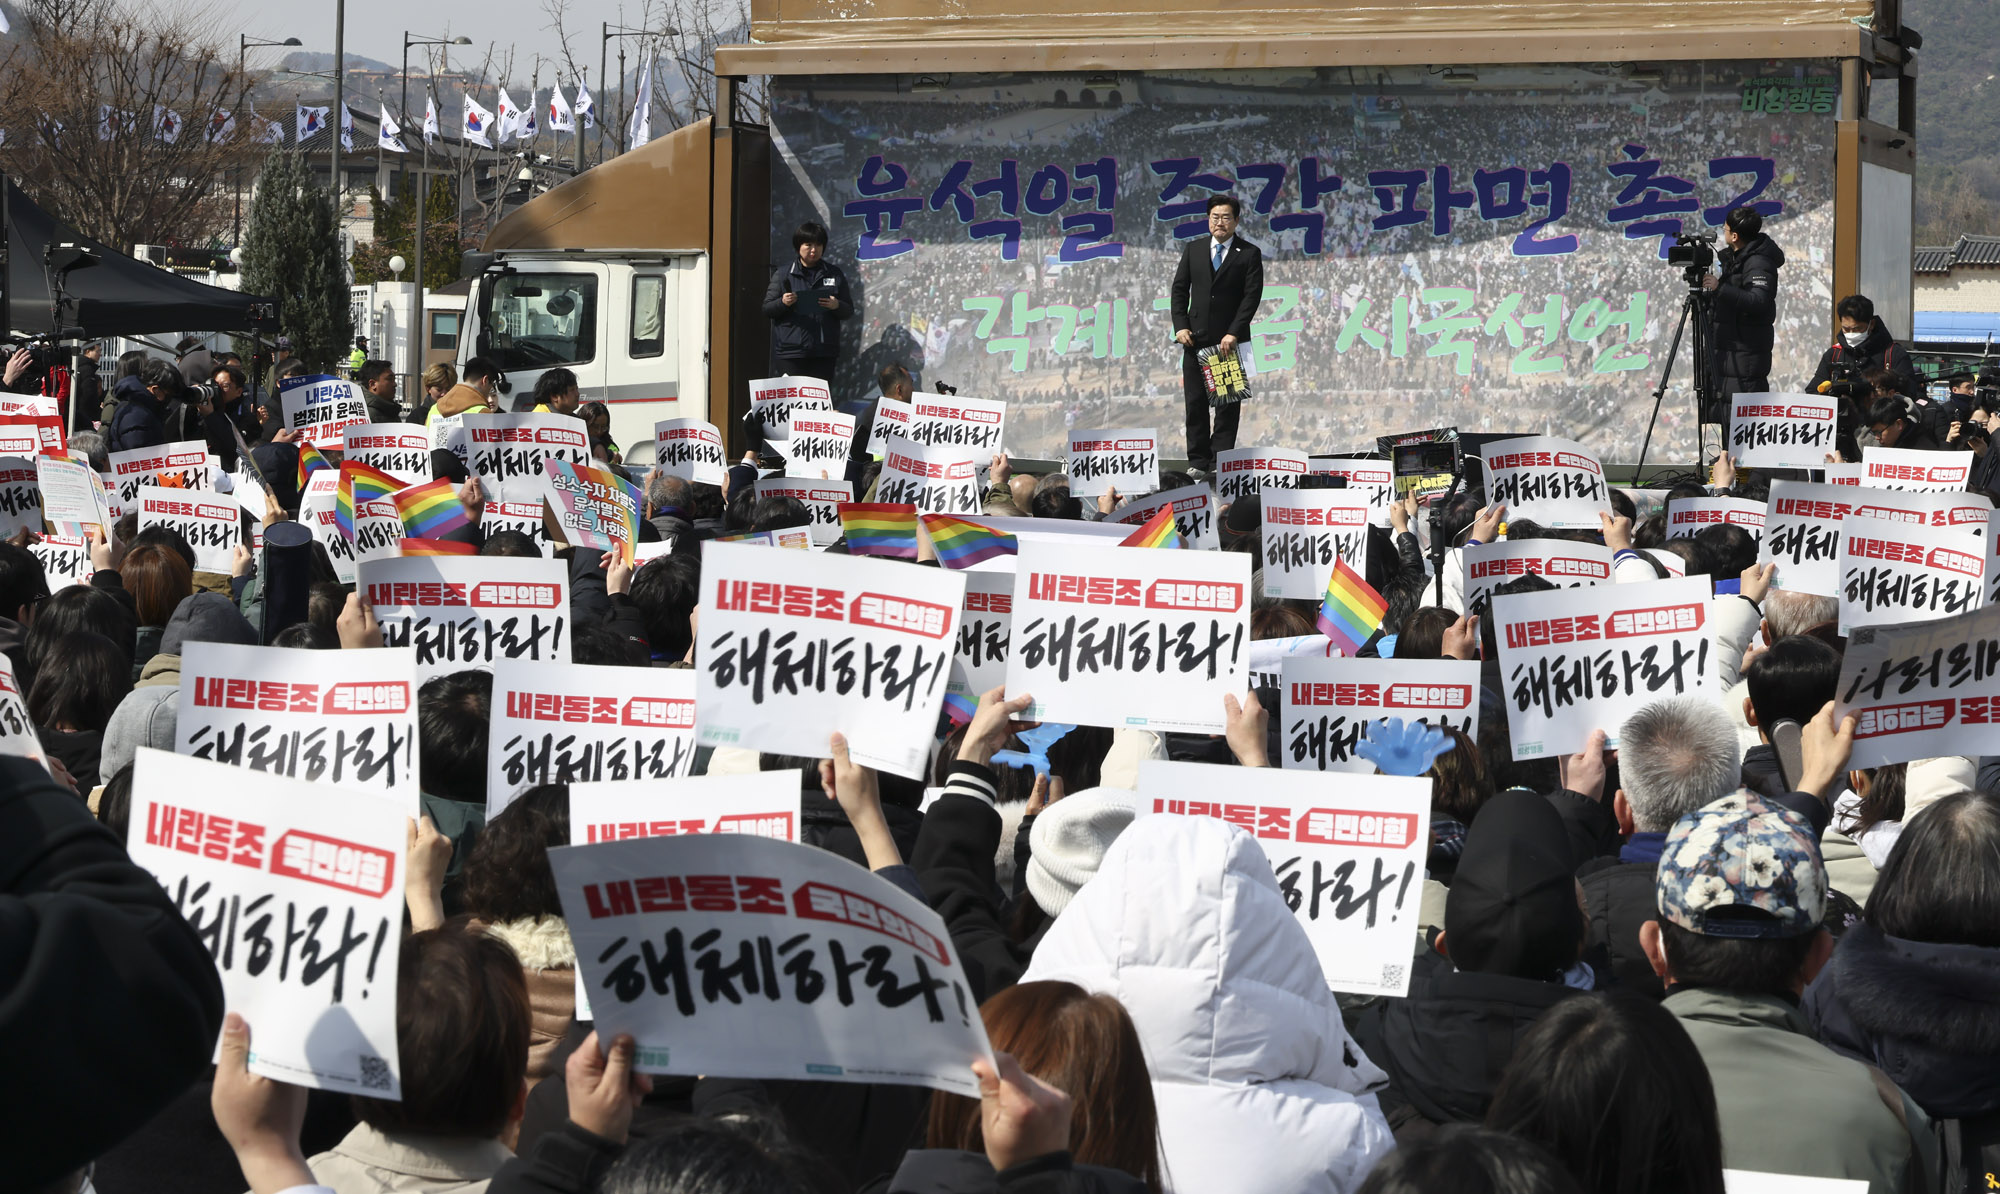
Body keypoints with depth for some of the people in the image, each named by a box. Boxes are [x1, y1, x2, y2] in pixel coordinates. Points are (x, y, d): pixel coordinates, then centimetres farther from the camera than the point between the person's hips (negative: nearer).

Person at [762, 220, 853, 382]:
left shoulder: (834, 274, 11)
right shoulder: (783, 275, 8)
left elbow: (849, 312, 11)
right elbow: (767, 310, 6)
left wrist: (836, 306, -12)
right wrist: (783, 303, -15)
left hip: (823, 352, 1)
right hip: (790, 351, -1)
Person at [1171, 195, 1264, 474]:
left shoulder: (1249, 254, 1)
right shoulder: (1193, 250, 11)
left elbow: (1252, 296, -6)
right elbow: (1180, 289, 10)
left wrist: (1234, 333, -14)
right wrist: (1180, 326, -3)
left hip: (1230, 340, -3)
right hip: (1196, 337, 3)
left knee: (1228, 403, 0)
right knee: (1195, 401, 1)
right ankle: (1198, 461, 6)